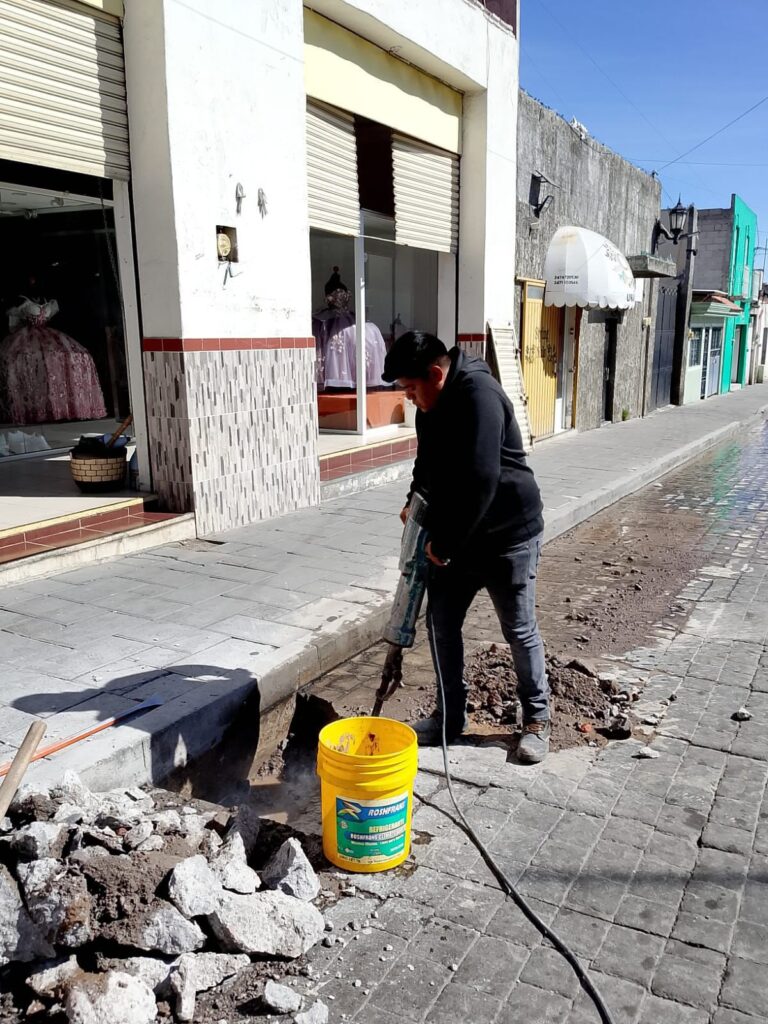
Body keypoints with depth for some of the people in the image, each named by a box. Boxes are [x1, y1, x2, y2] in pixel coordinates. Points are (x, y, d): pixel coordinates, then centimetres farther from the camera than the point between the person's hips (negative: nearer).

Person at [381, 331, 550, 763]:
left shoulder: (478, 395, -25)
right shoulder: (432, 403, 5)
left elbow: (478, 481, -31)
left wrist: (443, 542, -23)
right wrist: (416, 502, 5)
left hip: (507, 534, -8)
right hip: (456, 536, 8)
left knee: (520, 631, 6)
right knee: (441, 624, 10)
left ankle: (537, 719, 25)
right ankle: (451, 716, 26)